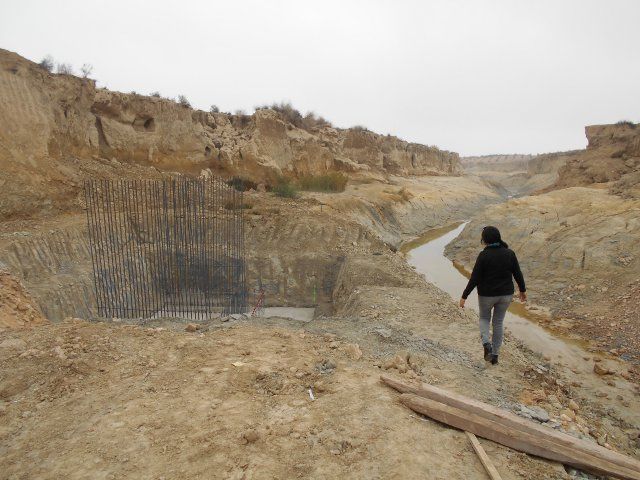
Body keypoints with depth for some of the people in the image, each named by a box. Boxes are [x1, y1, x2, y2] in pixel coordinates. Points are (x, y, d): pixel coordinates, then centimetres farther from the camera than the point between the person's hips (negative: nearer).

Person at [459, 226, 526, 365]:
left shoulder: (484, 255, -19)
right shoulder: (509, 253, -7)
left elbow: (474, 279, -18)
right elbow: (518, 274, 1)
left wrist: (464, 296, -10)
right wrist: (523, 290, 18)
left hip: (487, 295, -3)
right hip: (506, 294, 3)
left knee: (484, 318, 23)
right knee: (498, 322, 20)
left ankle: (486, 343, -1)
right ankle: (495, 355, 24)